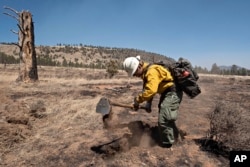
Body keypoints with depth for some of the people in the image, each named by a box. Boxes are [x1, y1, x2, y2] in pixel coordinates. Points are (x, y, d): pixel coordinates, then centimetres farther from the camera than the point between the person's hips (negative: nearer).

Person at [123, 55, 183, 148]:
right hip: (167, 92, 11)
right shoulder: (146, 72, 6)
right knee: (165, 117, 24)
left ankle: (167, 142, 13)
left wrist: (137, 100, -26)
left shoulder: (152, 71, -27)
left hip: (173, 92, -11)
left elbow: (151, 90, -38)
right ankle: (174, 135, 43)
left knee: (164, 119, -7)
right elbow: (148, 89, 12)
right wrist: (148, 103, 3)